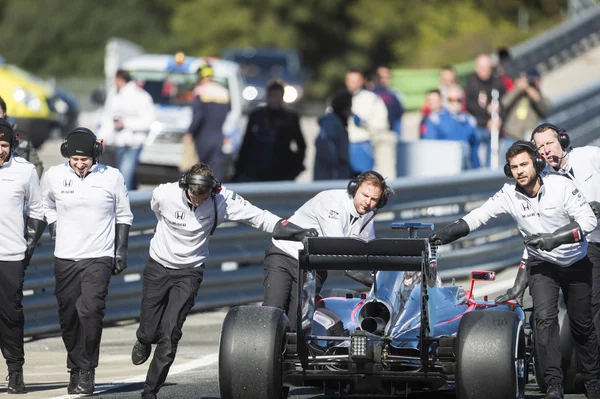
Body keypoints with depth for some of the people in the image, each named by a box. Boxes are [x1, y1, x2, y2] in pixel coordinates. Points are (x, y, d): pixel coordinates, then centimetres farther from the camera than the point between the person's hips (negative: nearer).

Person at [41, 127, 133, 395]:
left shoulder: (112, 177, 0)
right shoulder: (54, 176, 2)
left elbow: (123, 216, 11)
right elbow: (46, 208, 21)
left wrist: (121, 251, 6)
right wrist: (55, 233, 10)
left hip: (99, 258, -2)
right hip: (65, 259, 2)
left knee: (90, 310, -18)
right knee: (68, 317, 5)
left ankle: (86, 370, -12)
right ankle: (75, 368, 21)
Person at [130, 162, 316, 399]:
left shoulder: (222, 200, -18)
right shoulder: (164, 195, -18)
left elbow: (258, 217, -18)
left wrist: (295, 231, -28)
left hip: (189, 272, 0)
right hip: (158, 267, 1)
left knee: (170, 333, -11)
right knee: (149, 332, 4)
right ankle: (144, 342, 44)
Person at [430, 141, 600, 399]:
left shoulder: (561, 186, -21)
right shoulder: (510, 194, -15)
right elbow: (481, 214, -19)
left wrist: (555, 238, -33)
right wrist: (451, 231, -35)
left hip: (576, 263, -1)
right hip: (542, 264, 1)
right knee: (545, 317, -21)